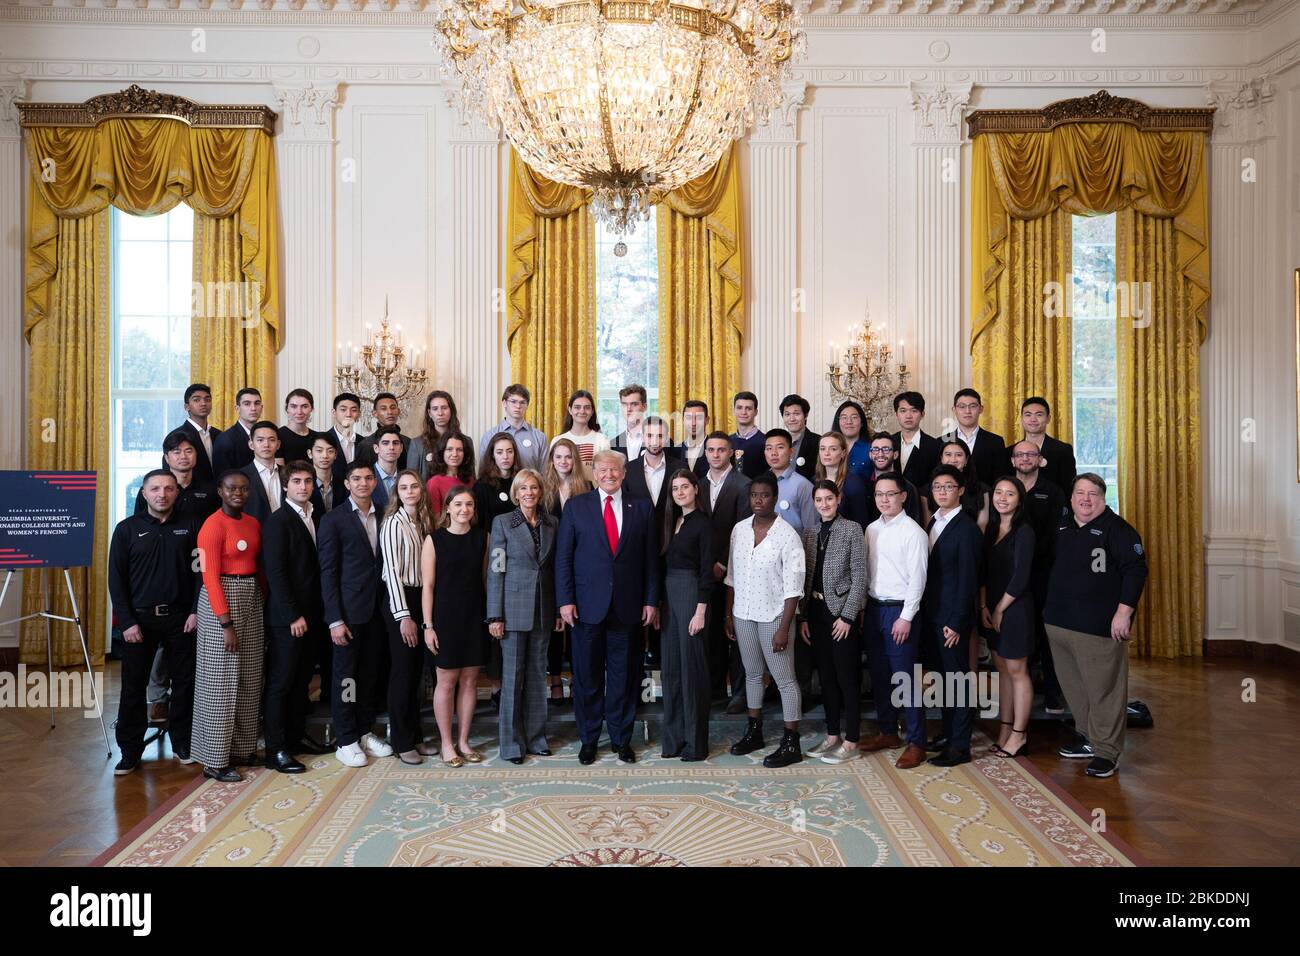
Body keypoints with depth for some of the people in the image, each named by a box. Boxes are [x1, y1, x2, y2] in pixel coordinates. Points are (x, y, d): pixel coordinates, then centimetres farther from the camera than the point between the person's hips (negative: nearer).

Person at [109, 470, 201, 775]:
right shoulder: (127, 529, 2)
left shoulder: (191, 526, 3)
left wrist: (196, 610, -6)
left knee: (184, 682, 6)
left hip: (181, 617, 0)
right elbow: (116, 579, 0)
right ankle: (130, 750, 17)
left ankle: (182, 742, 21)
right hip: (138, 618, 0)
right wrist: (127, 621, -6)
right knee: (133, 686, 5)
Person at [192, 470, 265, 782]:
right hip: (221, 599, -7)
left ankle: (242, 748, 24)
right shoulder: (213, 526, -12)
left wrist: (265, 602, 6)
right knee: (221, 681, -1)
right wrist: (226, 623, -18)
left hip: (252, 600, 8)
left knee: (248, 679, 12)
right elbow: (210, 577, -15)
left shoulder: (253, 523, 10)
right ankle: (215, 760, 9)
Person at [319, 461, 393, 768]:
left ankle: (365, 732, 25)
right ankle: (345, 741, 14)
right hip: (349, 611, -4)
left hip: (377, 610, 5)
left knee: (370, 673, 12)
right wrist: (335, 620, -12)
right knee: (345, 675, 3)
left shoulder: (382, 517, 9)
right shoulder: (334, 520, -5)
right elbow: (328, 572, -7)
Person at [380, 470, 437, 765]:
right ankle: (401, 741, 11)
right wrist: (403, 616, -16)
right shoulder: (394, 524, -10)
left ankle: (415, 735, 23)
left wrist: (424, 612, 5)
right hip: (399, 600, -7)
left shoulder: (423, 522, 11)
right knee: (403, 671, 0)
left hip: (421, 598, 7)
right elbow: (392, 570, -14)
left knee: (416, 671, 12)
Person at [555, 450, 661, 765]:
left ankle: (621, 739, 23)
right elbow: (563, 557, 1)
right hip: (588, 605, -1)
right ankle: (588, 739, 22)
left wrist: (651, 600, 1)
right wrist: (565, 600, -6)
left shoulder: (642, 509, 6)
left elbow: (651, 558, 6)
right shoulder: (575, 506, 2)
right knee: (587, 676, 8)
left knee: (624, 676, 9)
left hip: (628, 606, 1)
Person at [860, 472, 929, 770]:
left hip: (899, 610, -7)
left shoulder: (913, 532, -10)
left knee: (905, 676, -4)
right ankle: (887, 732, 28)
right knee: (879, 674, 14)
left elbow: (917, 578, -13)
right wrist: (863, 608, 9)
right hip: (874, 608, 7)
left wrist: (906, 617, -15)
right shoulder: (871, 529, 10)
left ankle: (916, 743, 6)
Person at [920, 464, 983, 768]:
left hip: (953, 617, -7)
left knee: (958, 678, 0)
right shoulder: (933, 522, 11)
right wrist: (926, 612, 8)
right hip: (931, 614, 8)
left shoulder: (967, 529, -13)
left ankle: (960, 746, 8)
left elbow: (968, 580, -15)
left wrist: (956, 623, -17)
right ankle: (948, 734, 28)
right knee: (945, 675, 16)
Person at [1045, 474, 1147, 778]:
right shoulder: (1061, 528, 13)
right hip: (1059, 623, 7)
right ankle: (1087, 738, 30)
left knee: (1104, 688, -2)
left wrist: (1124, 612, -17)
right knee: (1073, 685, 15)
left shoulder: (1116, 529, -6)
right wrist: (1050, 610, 19)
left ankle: (1106, 751, 8)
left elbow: (1136, 570, -12)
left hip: (1099, 627, -7)